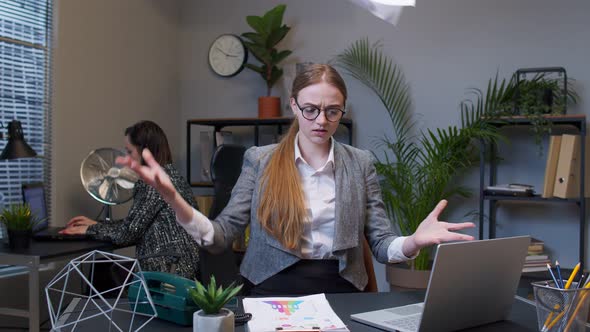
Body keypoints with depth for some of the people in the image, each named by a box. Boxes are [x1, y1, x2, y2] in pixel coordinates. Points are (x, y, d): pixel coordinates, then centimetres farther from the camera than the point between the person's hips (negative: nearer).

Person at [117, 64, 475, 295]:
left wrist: (414, 242, -18)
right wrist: (173, 198, -18)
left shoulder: (361, 163, 7)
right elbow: (221, 236, 0)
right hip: (275, 289, -1)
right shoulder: (259, 159, 4)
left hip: (339, 291, 2)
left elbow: (382, 243, 6)